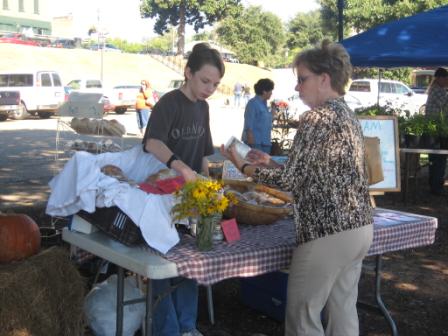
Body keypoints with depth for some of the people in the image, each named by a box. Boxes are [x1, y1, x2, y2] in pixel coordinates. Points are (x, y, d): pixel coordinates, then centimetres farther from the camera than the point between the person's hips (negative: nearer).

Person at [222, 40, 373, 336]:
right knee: (343, 309, 16)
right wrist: (271, 163, 16)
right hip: (359, 227, 9)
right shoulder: (348, 115, 13)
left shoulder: (316, 118, -14)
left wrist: (243, 165, -2)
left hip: (328, 232, -9)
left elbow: (290, 180, -14)